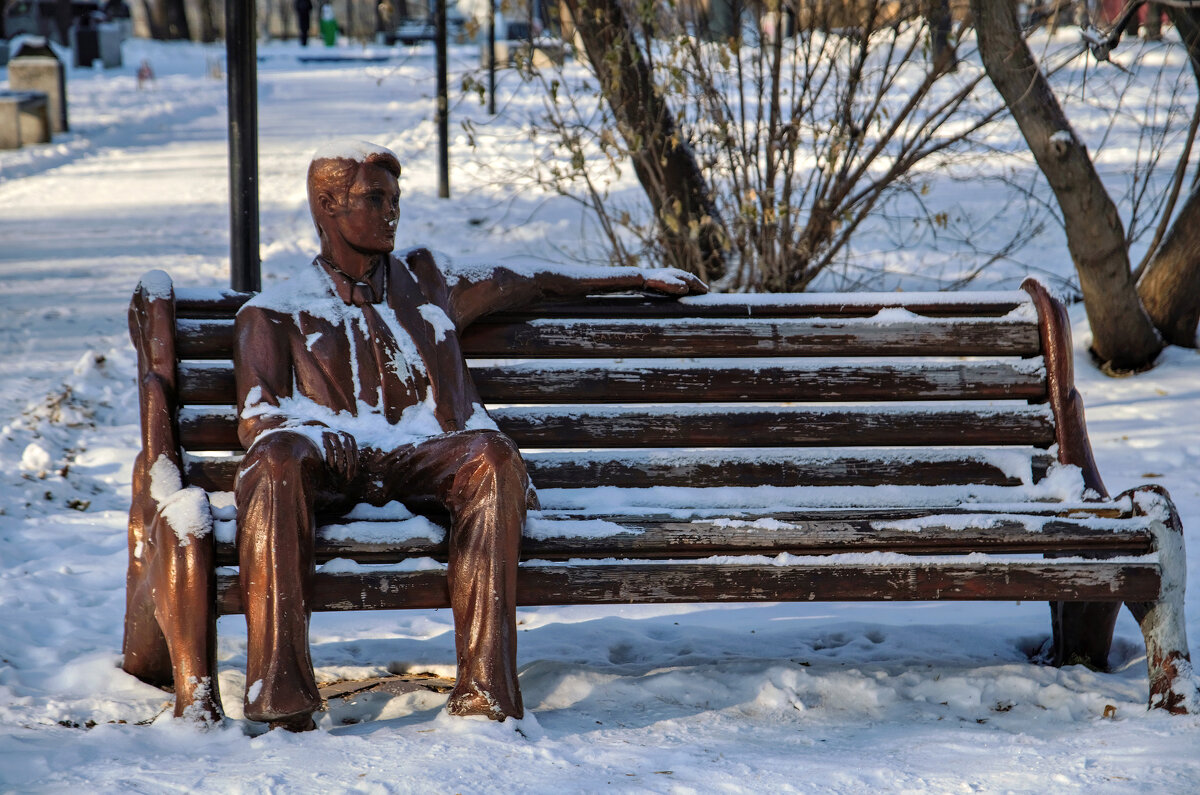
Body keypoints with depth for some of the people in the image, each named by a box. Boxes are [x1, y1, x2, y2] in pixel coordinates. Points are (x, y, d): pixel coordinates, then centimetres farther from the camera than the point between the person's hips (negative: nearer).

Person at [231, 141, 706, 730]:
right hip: (330, 462, -2)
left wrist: (641, 277, 47)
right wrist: (344, 428, -11)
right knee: (275, 460, -39)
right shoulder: (275, 312, 18)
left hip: (420, 461, 2)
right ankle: (281, 695, -43)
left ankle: (484, 689, -39)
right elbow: (257, 420, 6)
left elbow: (531, 285, 39)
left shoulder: (426, 284, 28)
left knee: (491, 455, -34)